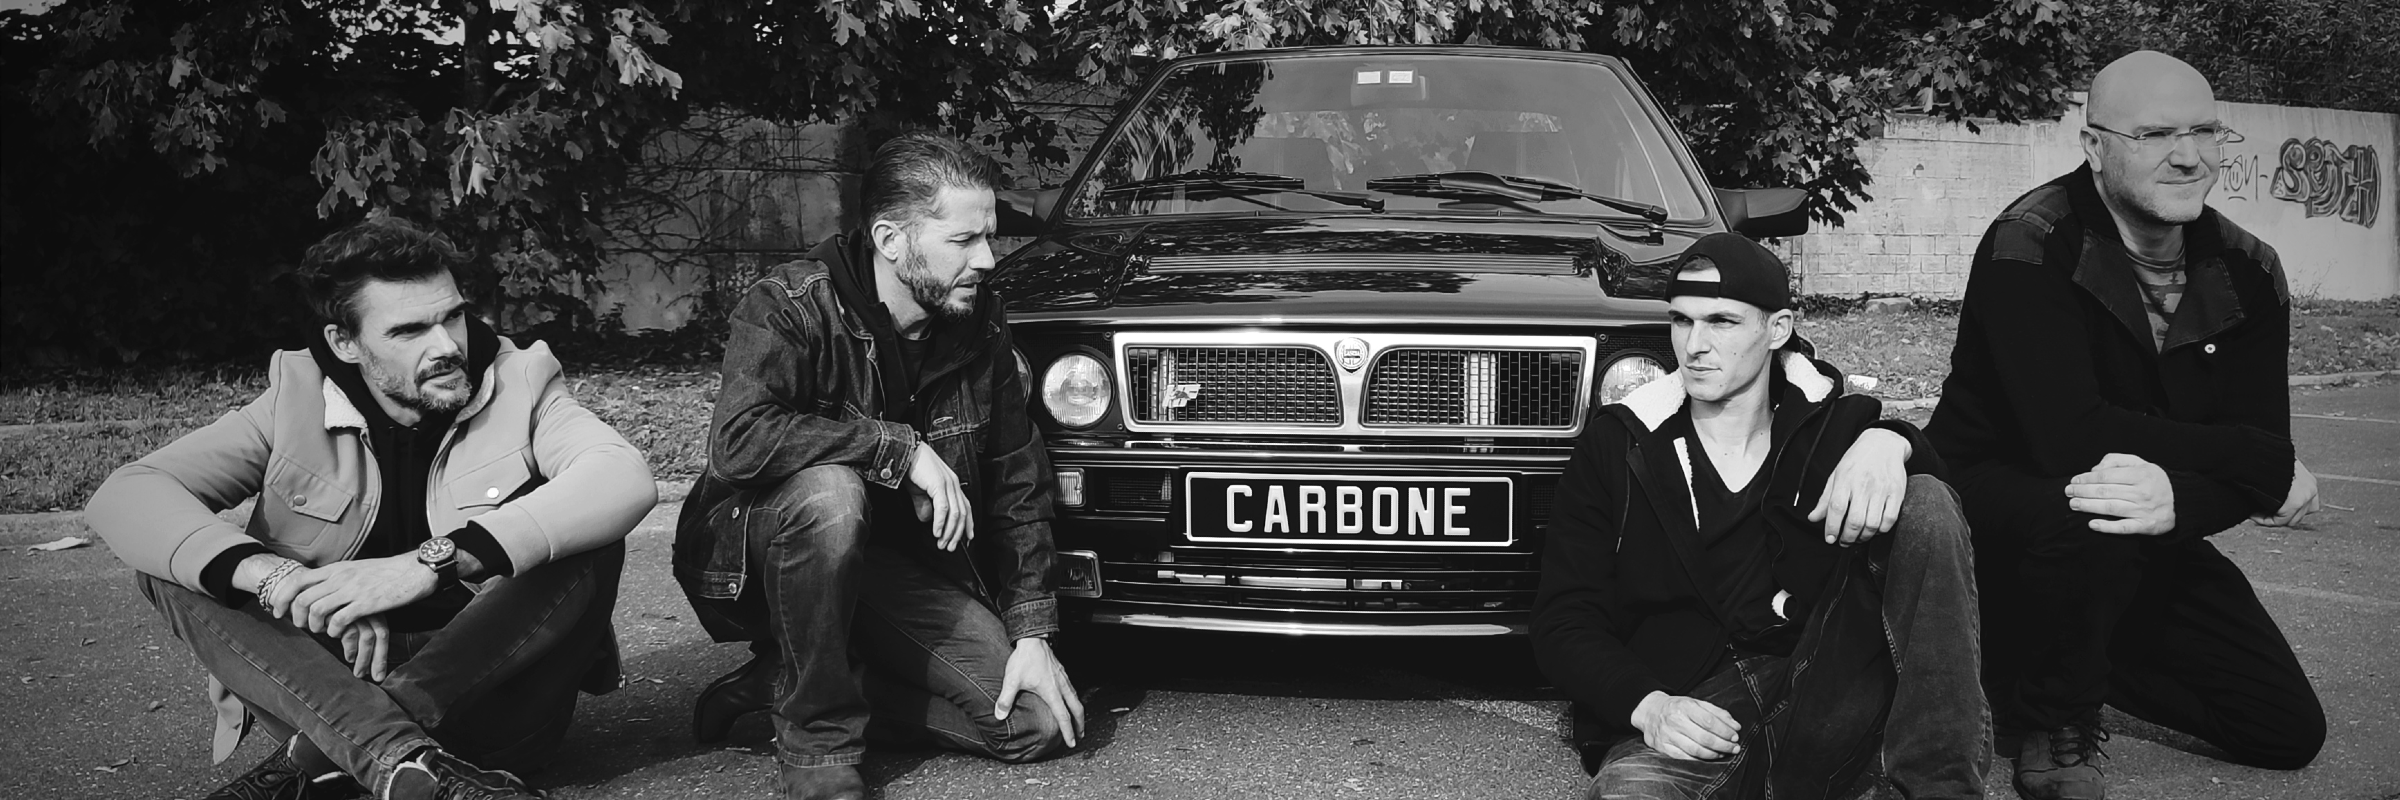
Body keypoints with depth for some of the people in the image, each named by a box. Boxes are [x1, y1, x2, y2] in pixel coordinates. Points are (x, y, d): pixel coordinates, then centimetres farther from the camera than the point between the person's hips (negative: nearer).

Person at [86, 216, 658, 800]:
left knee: (590, 545, -24)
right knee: (174, 560, -16)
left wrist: (433, 562, -33)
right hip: (331, 683, 2)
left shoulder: (521, 382, -3)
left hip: (488, 691, -1)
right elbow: (124, 497, -9)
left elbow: (627, 478, -24)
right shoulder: (297, 396, 1)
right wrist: (269, 572, -29)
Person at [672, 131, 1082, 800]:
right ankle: (814, 741, -20)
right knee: (830, 491, -39)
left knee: (1039, 725, -9)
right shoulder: (790, 305, -18)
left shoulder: (980, 326, -3)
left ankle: (783, 683, 2)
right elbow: (739, 440, -36)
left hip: (900, 564, 5)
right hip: (756, 556, -5)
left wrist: (1032, 631, -4)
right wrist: (902, 448, -32)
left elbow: (1018, 483, 3)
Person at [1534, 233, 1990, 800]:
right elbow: (1565, 621, 3)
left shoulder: (1832, 424, 13)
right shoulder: (1616, 447, 7)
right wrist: (1648, 706, -16)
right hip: (1688, 707, -3)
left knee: (1925, 502, -15)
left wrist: (1889, 442, -23)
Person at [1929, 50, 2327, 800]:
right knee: (2090, 525, -39)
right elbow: (2070, 441, -32)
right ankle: (2056, 727, -11)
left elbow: (2262, 439, -10)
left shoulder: (2246, 272, -3)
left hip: (2147, 543, 6)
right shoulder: (2031, 248, -23)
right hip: (1996, 504, -6)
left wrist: (2178, 500, -35)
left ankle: (2065, 661, 21)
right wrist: (2269, 467, -23)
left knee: (2289, 732, 2)